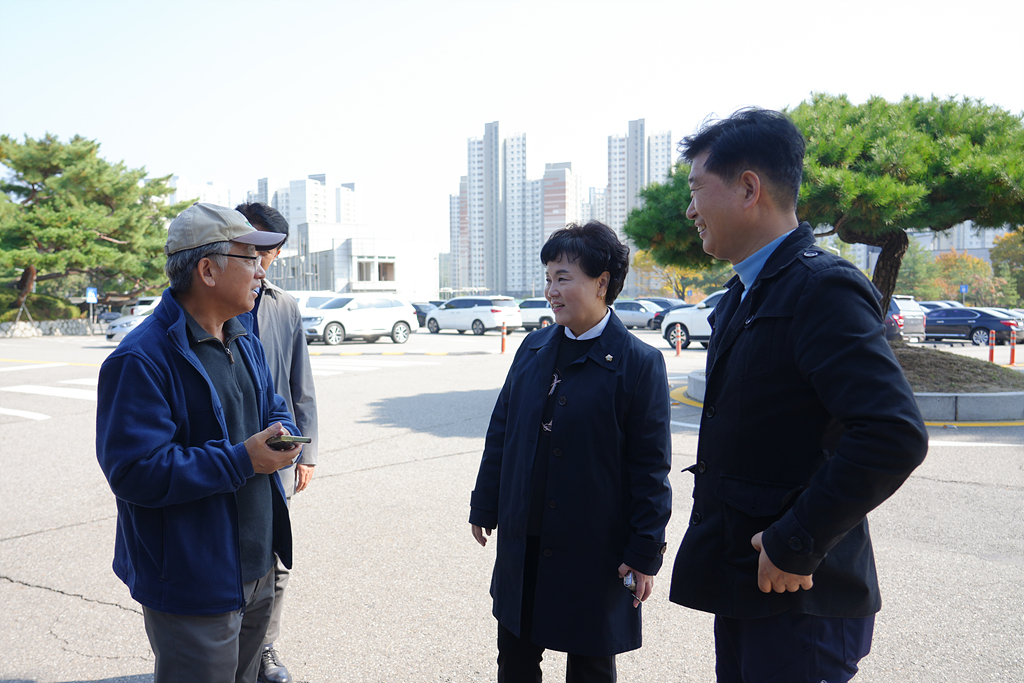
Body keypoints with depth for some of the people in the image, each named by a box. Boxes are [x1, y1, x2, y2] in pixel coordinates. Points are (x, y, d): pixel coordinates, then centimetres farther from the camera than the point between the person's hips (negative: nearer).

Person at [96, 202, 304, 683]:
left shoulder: (245, 344, 9)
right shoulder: (141, 360, -21)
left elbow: (275, 410, 19)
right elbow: (136, 472, -26)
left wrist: (282, 436, -5)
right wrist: (242, 460, -26)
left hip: (256, 568, 8)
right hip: (193, 585, -8)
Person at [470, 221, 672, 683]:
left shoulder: (639, 364, -11)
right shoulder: (533, 348, 3)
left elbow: (650, 466, -10)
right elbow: (501, 432, 10)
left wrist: (645, 552, -10)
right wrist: (485, 507, 11)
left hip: (595, 553, -4)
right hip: (522, 545, 5)